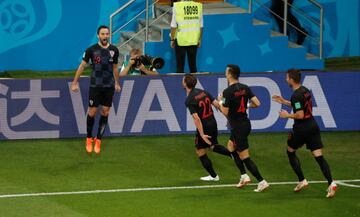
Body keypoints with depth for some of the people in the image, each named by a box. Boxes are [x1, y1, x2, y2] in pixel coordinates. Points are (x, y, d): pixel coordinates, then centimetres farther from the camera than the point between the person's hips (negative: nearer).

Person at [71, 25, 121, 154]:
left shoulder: (114, 50, 2)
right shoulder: (92, 50, -7)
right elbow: (82, 66, 0)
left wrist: (117, 83, 23)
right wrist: (75, 83, -1)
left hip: (109, 86, 3)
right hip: (95, 85, -3)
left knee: (105, 113, 3)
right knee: (92, 112, -1)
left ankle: (98, 140, 15)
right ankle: (89, 138, 19)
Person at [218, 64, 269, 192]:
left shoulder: (228, 92, -18)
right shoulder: (245, 88, 1)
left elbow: (225, 112, -16)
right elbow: (257, 104, -3)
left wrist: (220, 101, 0)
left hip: (237, 127, -8)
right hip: (246, 123, 8)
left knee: (245, 157, -3)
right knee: (231, 147, 24)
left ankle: (261, 182, -6)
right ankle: (244, 176, 20)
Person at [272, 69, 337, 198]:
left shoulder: (296, 95, -17)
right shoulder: (305, 90, 10)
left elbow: (300, 115, -23)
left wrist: (287, 115, -6)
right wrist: (284, 101, 27)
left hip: (301, 128, -7)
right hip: (312, 125, 7)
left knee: (290, 152, 17)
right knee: (319, 156, 0)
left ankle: (302, 181, 14)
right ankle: (331, 183, -15)